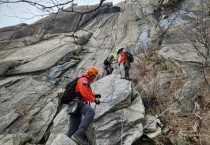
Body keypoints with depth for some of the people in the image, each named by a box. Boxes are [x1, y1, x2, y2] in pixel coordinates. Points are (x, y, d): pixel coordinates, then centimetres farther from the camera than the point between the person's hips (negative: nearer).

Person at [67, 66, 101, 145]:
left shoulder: (86, 82, 29)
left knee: (73, 128, 7)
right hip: (78, 102, -11)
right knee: (91, 111, -34)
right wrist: (94, 100, -10)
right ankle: (79, 135, -41)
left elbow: (88, 92, 33)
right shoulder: (83, 80, -5)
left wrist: (95, 95, 15)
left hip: (75, 104, 11)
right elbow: (84, 93, -17)